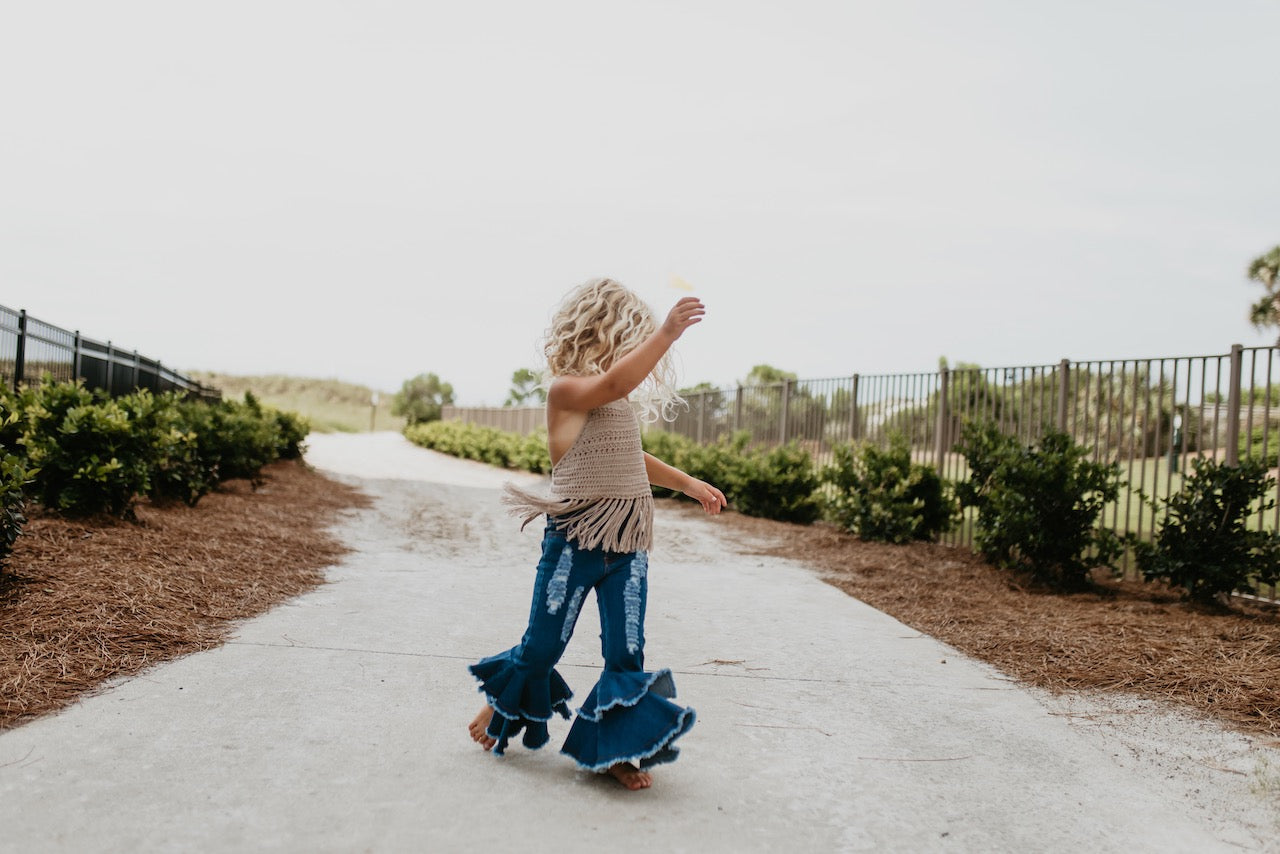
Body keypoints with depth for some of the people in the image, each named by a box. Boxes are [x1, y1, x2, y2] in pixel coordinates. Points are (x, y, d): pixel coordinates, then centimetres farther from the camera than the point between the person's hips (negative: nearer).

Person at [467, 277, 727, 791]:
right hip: (575, 541, -6)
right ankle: (501, 708, 36)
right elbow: (614, 382, -32)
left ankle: (610, 750, 18)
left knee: (626, 653, 4)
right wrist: (667, 331, -35)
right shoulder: (566, 388, -11)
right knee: (544, 644, 8)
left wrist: (686, 483, 28)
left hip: (627, 548, 7)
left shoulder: (620, 405, 14)